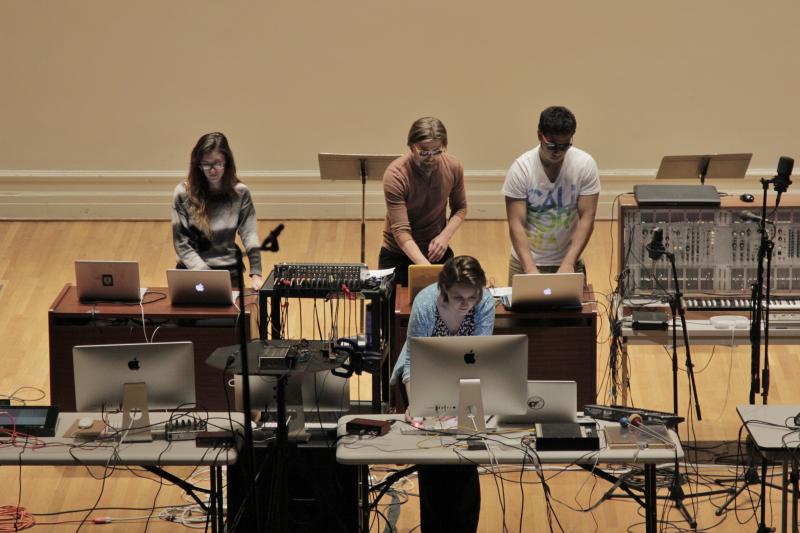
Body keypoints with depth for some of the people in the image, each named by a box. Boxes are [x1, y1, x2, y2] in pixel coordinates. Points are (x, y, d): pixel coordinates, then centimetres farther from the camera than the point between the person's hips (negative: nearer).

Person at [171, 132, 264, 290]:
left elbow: (250, 236, -5)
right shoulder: (183, 193, -5)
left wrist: (255, 274, -19)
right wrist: (204, 276, -16)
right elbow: (181, 244, -5)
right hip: (193, 271, -1)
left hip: (229, 271, 1)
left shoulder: (240, 193, 0)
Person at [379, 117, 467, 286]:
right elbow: (401, 231, -27)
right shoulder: (395, 175, -25)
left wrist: (446, 236, -15)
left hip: (437, 251, 3)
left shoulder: (453, 167, -12)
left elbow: (460, 208, 4)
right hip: (398, 253, -3)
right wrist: (425, 266, -39)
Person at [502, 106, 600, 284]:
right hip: (526, 261, -1)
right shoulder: (520, 168, -16)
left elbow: (586, 219, -13)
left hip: (569, 261, 1)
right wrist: (530, 268, -28)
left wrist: (568, 263, -23)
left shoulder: (585, 165, -13)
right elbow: (516, 224, -17)